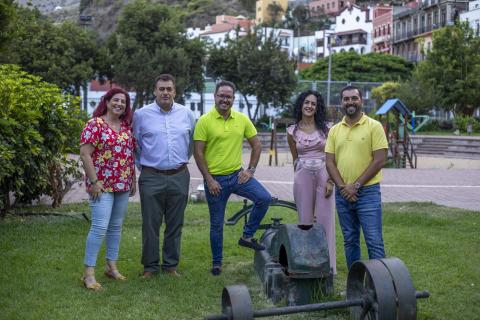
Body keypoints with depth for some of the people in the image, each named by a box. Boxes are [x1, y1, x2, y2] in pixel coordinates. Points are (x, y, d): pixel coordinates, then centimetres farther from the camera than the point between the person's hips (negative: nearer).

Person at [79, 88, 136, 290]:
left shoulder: (126, 126, 11)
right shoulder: (95, 124, -9)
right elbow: (85, 154, -14)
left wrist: (133, 179, 14)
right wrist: (94, 182, -17)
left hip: (123, 184, 7)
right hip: (102, 185, -7)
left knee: (116, 226, 13)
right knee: (100, 227, -11)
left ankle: (111, 266, 24)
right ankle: (89, 273, -5)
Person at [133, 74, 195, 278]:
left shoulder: (186, 114, 6)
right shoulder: (141, 114, -1)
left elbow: (192, 142, 20)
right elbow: (134, 144, 9)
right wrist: (143, 164, 10)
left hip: (179, 177, 2)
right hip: (151, 177, -2)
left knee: (175, 224, 9)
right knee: (150, 224, 2)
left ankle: (171, 265, 20)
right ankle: (150, 266, 14)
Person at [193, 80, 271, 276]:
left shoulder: (242, 119, 2)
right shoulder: (205, 121, -8)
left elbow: (256, 145, 9)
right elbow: (198, 152, -9)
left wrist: (251, 170, 0)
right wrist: (209, 179, -13)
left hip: (237, 175, 3)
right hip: (215, 179, -3)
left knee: (264, 198, -16)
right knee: (217, 224, 6)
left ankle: (247, 236, 2)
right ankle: (216, 263, 23)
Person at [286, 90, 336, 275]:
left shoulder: (325, 128, 2)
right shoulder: (292, 131, 5)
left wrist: (330, 180, -8)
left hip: (323, 175, -1)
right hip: (302, 176, 1)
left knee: (324, 219, 0)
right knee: (305, 219, 5)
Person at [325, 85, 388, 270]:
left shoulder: (374, 126, -4)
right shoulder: (335, 130, 9)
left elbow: (379, 160, -10)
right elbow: (330, 162, 6)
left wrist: (356, 185, -13)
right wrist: (342, 187, -9)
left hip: (368, 192, -5)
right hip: (342, 193, 5)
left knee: (374, 242, -5)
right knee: (350, 241, 13)